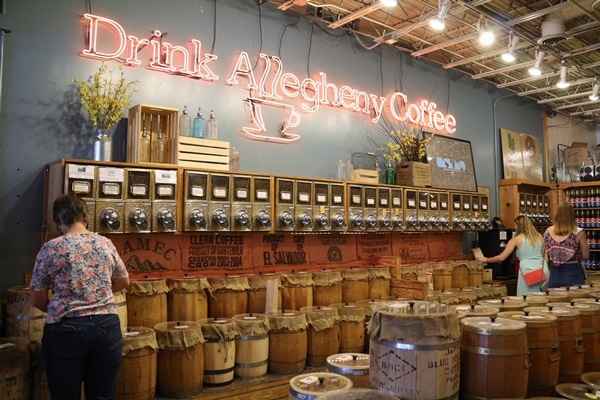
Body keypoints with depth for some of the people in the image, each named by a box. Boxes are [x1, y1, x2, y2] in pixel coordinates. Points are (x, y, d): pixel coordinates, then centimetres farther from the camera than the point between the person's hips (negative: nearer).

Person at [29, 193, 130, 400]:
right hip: (106, 328, 3)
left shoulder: (51, 248, -6)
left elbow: (37, 299, 1)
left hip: (66, 331, -2)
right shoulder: (106, 244, 2)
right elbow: (123, 282, 15)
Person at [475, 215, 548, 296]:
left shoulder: (516, 239, 2)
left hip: (528, 270, -5)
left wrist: (486, 259, 13)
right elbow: (543, 255, 18)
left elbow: (502, 257, 2)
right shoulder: (539, 236, 14)